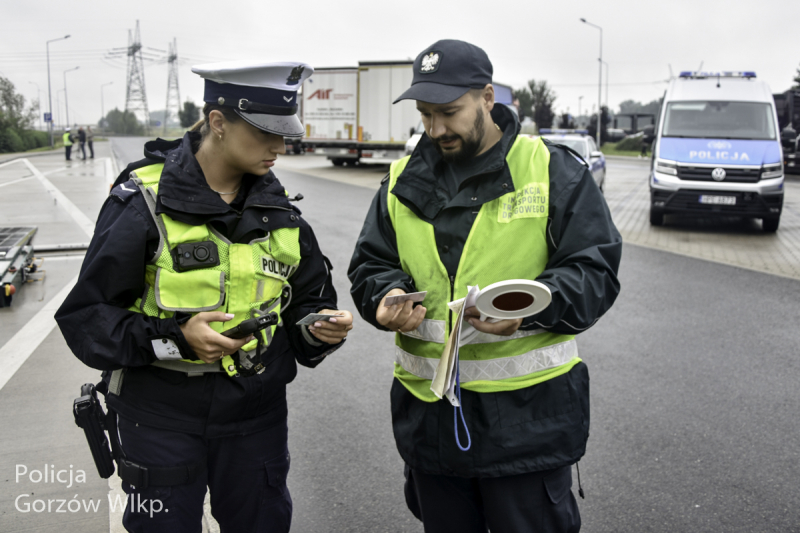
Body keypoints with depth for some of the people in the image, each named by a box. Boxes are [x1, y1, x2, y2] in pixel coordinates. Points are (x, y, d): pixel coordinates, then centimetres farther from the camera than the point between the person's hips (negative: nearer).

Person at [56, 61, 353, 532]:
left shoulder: (278, 208, 2)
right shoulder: (144, 202, -12)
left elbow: (307, 300, 9)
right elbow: (86, 317, -11)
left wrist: (320, 327, -13)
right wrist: (173, 337, -25)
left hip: (256, 413, 4)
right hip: (161, 414, -4)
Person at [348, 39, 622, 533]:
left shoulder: (553, 170, -5)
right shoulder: (404, 180, 7)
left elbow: (595, 271, -8)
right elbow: (370, 266, 11)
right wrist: (387, 296, -13)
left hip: (528, 413, -4)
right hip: (428, 412, 5)